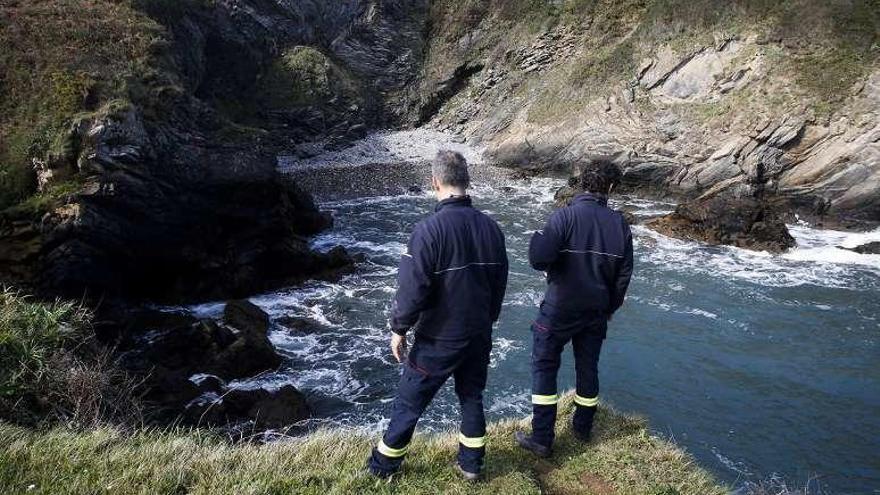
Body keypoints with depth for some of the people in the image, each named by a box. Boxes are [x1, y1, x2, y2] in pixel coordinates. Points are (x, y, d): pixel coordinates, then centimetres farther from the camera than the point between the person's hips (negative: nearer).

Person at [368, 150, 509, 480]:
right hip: (479, 335, 5)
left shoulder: (430, 229, -22)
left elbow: (412, 288, -21)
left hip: (438, 339, -5)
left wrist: (399, 329, -6)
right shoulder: (490, 227, -3)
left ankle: (384, 465, 27)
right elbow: (499, 283, 7)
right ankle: (471, 464, 32)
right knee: (472, 397, 20)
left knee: (409, 402, 11)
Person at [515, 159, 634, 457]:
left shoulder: (565, 216, -17)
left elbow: (539, 259, -27)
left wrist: (537, 240, -3)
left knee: (544, 366, 6)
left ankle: (542, 439, 7)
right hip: (597, 311, 5)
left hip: (560, 309, -4)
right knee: (588, 366, 19)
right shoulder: (619, 223, -2)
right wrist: (611, 307, 19)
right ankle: (583, 427, 35)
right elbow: (624, 273, 5)